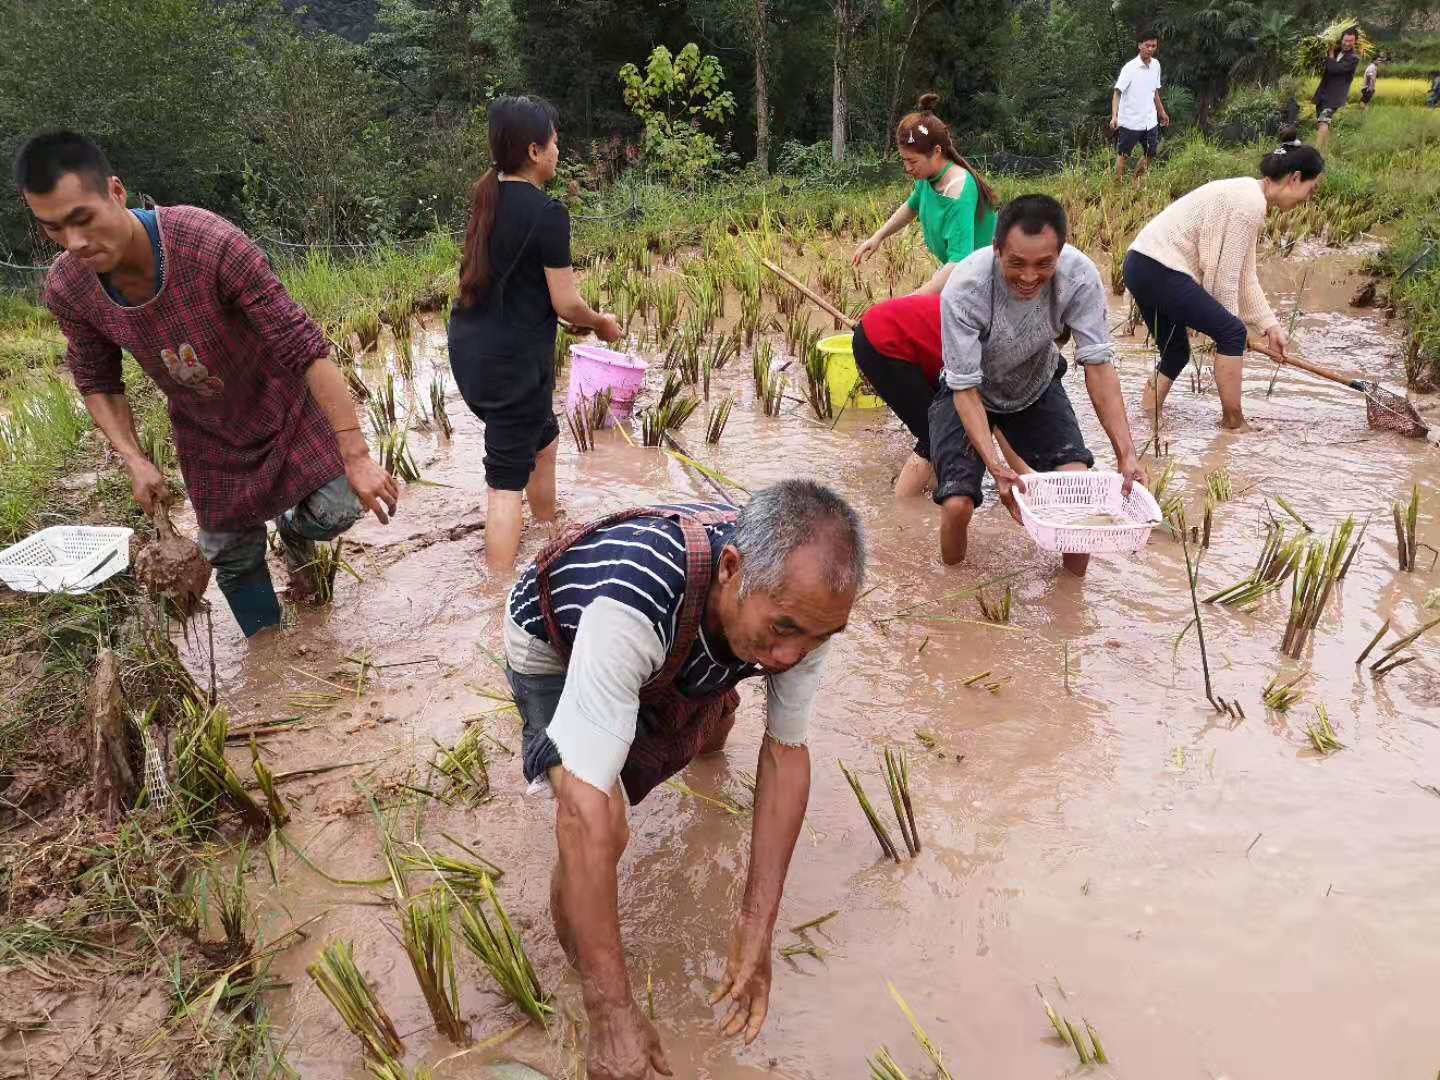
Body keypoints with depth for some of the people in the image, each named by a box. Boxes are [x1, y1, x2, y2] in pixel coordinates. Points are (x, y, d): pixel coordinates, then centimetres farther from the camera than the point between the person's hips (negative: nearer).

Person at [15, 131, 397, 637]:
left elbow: (305, 348, -34)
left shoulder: (212, 243, -36)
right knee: (233, 557, 9)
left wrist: (356, 458, -35)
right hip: (205, 432, 3)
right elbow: (96, 382, -1)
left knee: (337, 508, -14)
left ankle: (294, 532, 24)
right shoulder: (66, 289, -20)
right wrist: (135, 461, -16)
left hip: (282, 405, -3)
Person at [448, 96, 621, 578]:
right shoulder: (547, 213, -16)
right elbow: (565, 304, -15)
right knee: (507, 477, -3)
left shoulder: (486, 199, 7)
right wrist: (602, 323, 6)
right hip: (513, 358, -8)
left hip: (470, 348, 8)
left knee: (542, 437, 27)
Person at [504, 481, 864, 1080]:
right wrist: (613, 1013, -45)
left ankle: (707, 733, 69)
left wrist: (758, 926, -23)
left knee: (714, 724, 30)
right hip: (555, 642, -5)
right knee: (604, 825, -25)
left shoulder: (800, 595, -30)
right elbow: (585, 813, -49)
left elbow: (786, 753, -19)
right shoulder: (636, 602, -49)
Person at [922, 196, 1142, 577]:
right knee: (958, 504, -20)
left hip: (1037, 387, 3)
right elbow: (966, 389, -30)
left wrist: (1126, 454, -31)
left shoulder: (1080, 276, -28)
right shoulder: (964, 290, -36)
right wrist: (994, 465, -42)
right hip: (969, 392, -2)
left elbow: (1098, 364, -23)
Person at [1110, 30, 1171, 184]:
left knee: (1151, 153, 13)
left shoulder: (1156, 65, 4)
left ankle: (1136, 182, 32)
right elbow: (1117, 92, -19)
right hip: (1130, 121, -6)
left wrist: (1162, 112, 23)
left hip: (1150, 120, 6)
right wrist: (1114, 116, -32)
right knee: (1123, 155, 4)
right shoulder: (1130, 68, -15)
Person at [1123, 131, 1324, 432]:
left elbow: (1244, 273, 19)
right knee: (1231, 332, -3)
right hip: (1160, 269, -10)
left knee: (1176, 351, 18)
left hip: (1141, 265, 10)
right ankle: (1234, 423, 3)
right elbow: (1225, 273, -11)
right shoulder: (1250, 203, -13)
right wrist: (1226, 323, 2)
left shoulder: (1247, 193, 18)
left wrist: (1269, 324, 15)